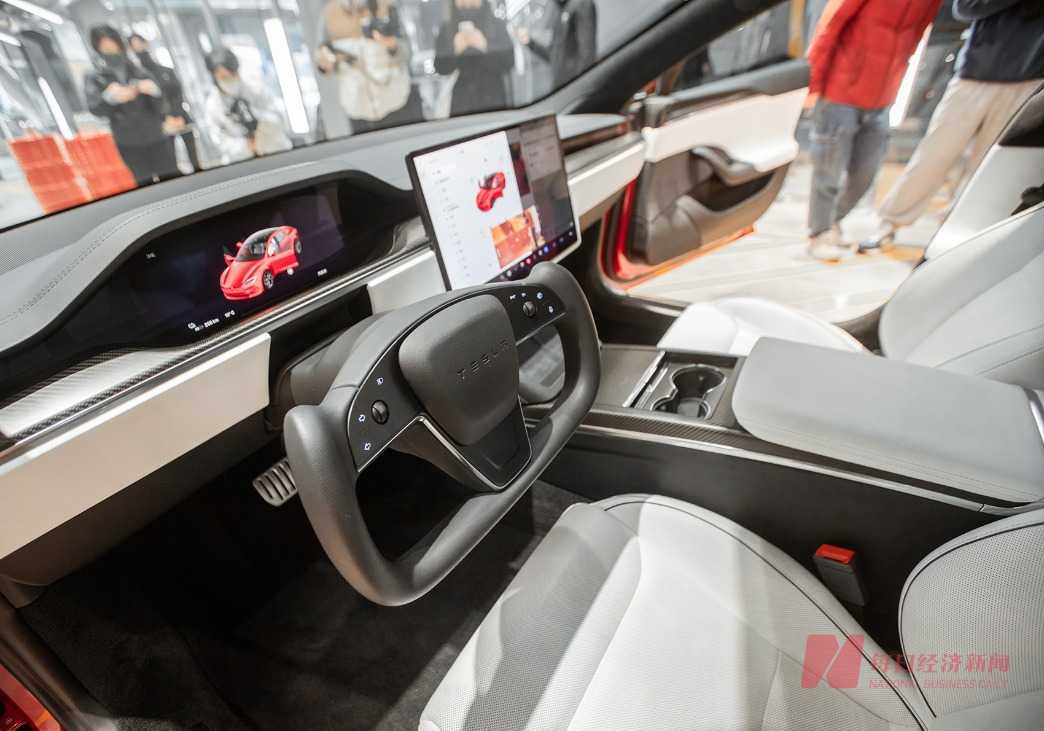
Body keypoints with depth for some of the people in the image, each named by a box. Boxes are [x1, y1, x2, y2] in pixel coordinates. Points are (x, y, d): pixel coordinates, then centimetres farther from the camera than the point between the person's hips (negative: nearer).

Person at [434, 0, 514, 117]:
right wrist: (455, 50, -21)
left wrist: (485, 47, -24)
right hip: (461, 101, 1)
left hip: (493, 99, -1)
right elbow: (440, 68, -2)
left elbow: (508, 63, -8)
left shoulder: (497, 25, 0)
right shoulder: (446, 28, 3)